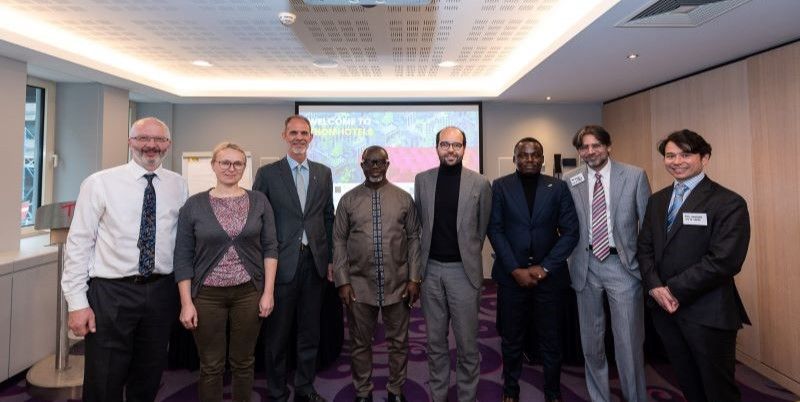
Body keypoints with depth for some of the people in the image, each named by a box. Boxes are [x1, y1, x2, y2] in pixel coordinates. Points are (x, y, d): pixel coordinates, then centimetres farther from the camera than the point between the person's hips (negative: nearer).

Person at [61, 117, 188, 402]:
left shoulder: (179, 186, 3)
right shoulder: (99, 183, -5)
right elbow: (79, 242, -5)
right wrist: (77, 302, -8)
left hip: (161, 292, 3)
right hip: (111, 293, -2)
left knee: (149, 377, 18)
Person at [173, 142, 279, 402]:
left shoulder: (259, 201, 0)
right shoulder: (194, 205, -2)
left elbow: (270, 248, 0)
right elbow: (182, 257, -1)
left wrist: (268, 291, -5)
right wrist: (186, 302, -5)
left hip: (249, 293, 1)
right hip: (207, 295, 0)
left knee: (243, 362, 13)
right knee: (211, 367, 11)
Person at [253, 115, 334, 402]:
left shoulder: (324, 173, 9)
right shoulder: (267, 173, -1)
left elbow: (328, 218, 10)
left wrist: (330, 259, 7)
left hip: (314, 262, 3)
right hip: (281, 262, -3)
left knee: (310, 331, 14)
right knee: (278, 333, 9)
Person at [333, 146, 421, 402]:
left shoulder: (404, 198, 3)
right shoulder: (348, 200, 2)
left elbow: (414, 239, 3)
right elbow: (339, 242, 1)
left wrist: (414, 278, -2)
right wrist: (342, 281, -4)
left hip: (398, 284, 0)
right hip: (359, 285, 0)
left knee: (398, 342, 13)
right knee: (360, 343, 13)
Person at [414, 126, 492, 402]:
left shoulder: (480, 184, -4)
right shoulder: (422, 180, 3)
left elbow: (483, 228, 6)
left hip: (464, 270, -2)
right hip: (431, 269, 2)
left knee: (467, 343, 7)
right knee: (435, 342, 14)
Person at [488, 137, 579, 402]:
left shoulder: (558, 187, 3)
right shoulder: (500, 186, 0)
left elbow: (570, 231, -1)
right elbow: (495, 230, -4)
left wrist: (545, 267, -9)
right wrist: (515, 270, -10)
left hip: (549, 275, 1)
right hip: (511, 275, 0)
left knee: (551, 340, 11)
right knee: (511, 339, 12)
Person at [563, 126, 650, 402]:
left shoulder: (635, 176, -2)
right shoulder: (570, 181, 1)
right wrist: (567, 261, -1)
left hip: (623, 265, -2)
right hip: (586, 265, 2)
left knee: (629, 340, 3)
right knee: (591, 339, 15)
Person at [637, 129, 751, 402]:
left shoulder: (729, 203, -10)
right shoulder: (657, 200, 10)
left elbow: (725, 260, -19)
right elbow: (645, 247, 8)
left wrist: (674, 290, -16)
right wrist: (655, 287, -8)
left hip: (708, 314, -5)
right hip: (664, 308, 5)